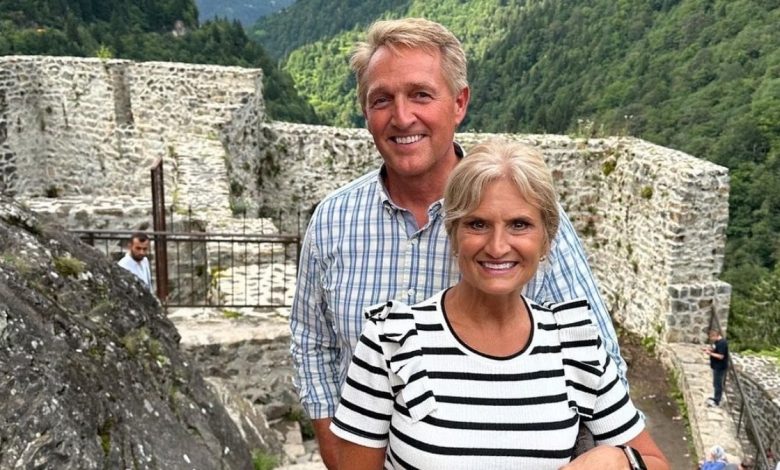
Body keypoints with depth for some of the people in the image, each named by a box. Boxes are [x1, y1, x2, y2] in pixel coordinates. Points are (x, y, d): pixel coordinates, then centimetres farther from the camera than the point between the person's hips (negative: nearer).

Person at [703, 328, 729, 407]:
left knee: (718, 384, -3)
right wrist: (710, 349, 3)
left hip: (720, 367, -10)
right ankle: (716, 397, 34)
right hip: (717, 366, 10)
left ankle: (716, 401, 3)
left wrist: (710, 353, -22)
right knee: (716, 383, 21)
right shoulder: (718, 341, 8)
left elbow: (720, 356, -26)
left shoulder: (722, 343, -24)